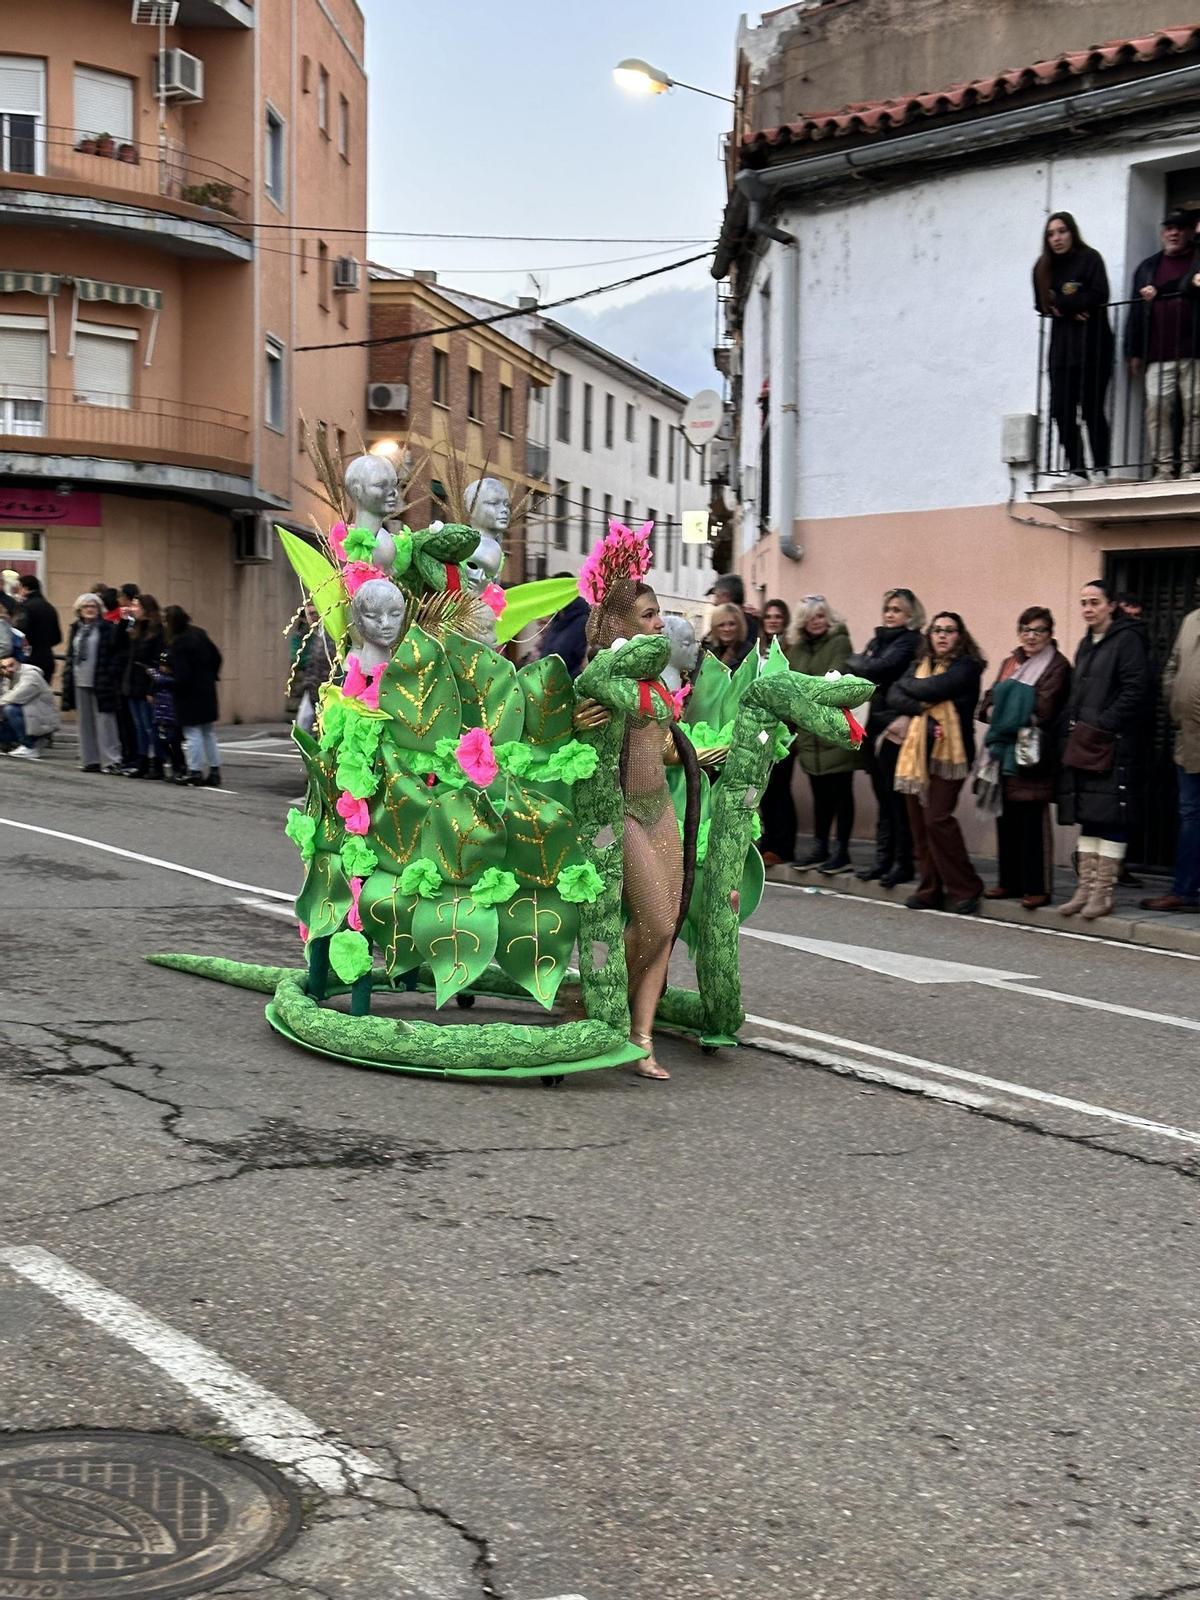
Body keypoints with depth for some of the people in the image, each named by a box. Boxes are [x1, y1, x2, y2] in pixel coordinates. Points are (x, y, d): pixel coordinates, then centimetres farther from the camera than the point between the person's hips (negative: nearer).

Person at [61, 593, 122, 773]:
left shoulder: (106, 628, -3)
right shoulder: (76, 629, 13)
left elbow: (113, 654, -9)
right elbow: (70, 655, 16)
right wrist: (67, 679, 11)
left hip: (99, 683, -6)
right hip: (80, 683, 6)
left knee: (104, 722, -6)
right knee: (85, 722, 9)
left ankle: (111, 760, -5)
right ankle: (90, 759, 15)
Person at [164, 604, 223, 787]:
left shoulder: (177, 644, -21)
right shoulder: (199, 635, 4)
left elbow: (181, 677, -22)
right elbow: (216, 657, 12)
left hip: (189, 695, -8)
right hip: (207, 691, 8)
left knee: (192, 734, -1)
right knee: (208, 733, 15)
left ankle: (195, 772, 2)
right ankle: (214, 771, 17)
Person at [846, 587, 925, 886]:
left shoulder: (909, 642, -7)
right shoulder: (879, 640, 18)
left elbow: (879, 669, -18)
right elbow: (853, 672, 13)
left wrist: (855, 661, 0)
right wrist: (859, 664, -8)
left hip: (894, 729, -8)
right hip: (874, 726, 8)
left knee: (896, 799, -4)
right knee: (883, 797, 11)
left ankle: (903, 862, 2)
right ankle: (883, 858, 16)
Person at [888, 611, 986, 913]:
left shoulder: (966, 666, -2)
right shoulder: (919, 664, 18)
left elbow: (933, 689, -15)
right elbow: (894, 696, 5)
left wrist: (908, 686, 5)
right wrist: (921, 709, -13)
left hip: (948, 752, -6)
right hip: (916, 751, 6)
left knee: (937, 818, -13)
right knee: (919, 822, 3)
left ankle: (964, 889, -3)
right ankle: (930, 889, 11)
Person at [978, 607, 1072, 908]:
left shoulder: (1057, 666, -3)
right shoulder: (1010, 663, 20)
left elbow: (1043, 710, -13)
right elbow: (989, 703, 14)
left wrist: (1009, 715, -6)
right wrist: (994, 712, -7)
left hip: (1032, 752, -7)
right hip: (1005, 751, 7)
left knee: (1033, 820, -8)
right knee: (1006, 817, 9)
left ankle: (1037, 887, -5)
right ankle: (1009, 881, 17)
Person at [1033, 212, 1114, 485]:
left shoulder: (1090, 258, 1)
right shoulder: (1043, 267, 13)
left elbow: (1098, 296, -11)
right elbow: (1042, 306, 7)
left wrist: (1061, 305, -8)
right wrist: (1073, 307, -8)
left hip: (1092, 344, -4)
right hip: (1061, 347, 4)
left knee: (1092, 409, -6)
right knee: (1061, 410, -5)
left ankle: (1101, 470, -1)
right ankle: (1076, 471, 0)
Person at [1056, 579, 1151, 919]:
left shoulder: (1127, 639, -5)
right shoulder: (1086, 644, 20)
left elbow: (1134, 691, -14)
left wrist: (1102, 726, -16)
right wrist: (1069, 731, 9)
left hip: (1113, 744, -8)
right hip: (1082, 743, 8)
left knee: (1110, 818, -6)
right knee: (1087, 817, 8)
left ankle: (1103, 892, -3)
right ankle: (1086, 888, 11)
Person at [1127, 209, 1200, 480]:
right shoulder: (1148, 267, 21)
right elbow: (1137, 311, 19)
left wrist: (1158, 292, -7)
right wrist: (1134, 353, 12)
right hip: (1158, 356, 3)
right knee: (1156, 409, -7)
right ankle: (1162, 468, -6)